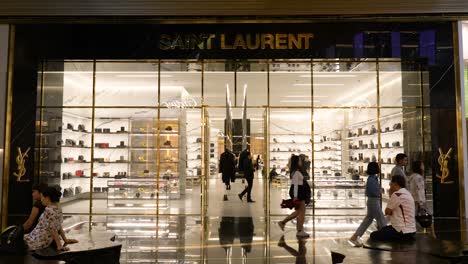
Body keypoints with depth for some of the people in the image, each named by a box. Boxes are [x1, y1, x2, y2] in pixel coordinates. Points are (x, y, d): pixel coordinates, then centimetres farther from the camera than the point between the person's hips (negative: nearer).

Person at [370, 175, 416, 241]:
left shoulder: (397, 194, -19)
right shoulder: (406, 193, 13)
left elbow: (387, 212, -9)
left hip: (402, 232, -10)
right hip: (410, 230, 10)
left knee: (373, 235, -8)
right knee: (382, 230, 27)